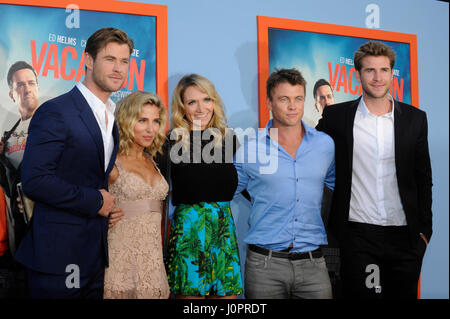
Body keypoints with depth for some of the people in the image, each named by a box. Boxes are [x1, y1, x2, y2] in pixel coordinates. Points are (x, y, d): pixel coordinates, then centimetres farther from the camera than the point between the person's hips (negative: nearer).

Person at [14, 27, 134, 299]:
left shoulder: (111, 116, 13)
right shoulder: (55, 112, -13)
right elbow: (34, 180, -22)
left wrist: (108, 203, 3)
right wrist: (95, 201, -15)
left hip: (95, 253, 8)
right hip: (58, 254, -7)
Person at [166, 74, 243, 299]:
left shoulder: (228, 139, 6)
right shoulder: (172, 143, -4)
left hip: (224, 227, 4)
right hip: (187, 227, -3)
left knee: (227, 291, 6)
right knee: (190, 291, -1)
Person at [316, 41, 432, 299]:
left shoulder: (415, 118, 5)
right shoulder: (337, 116, 0)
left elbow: (423, 179, 10)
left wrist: (424, 229, 6)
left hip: (405, 235, 2)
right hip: (357, 234, -2)